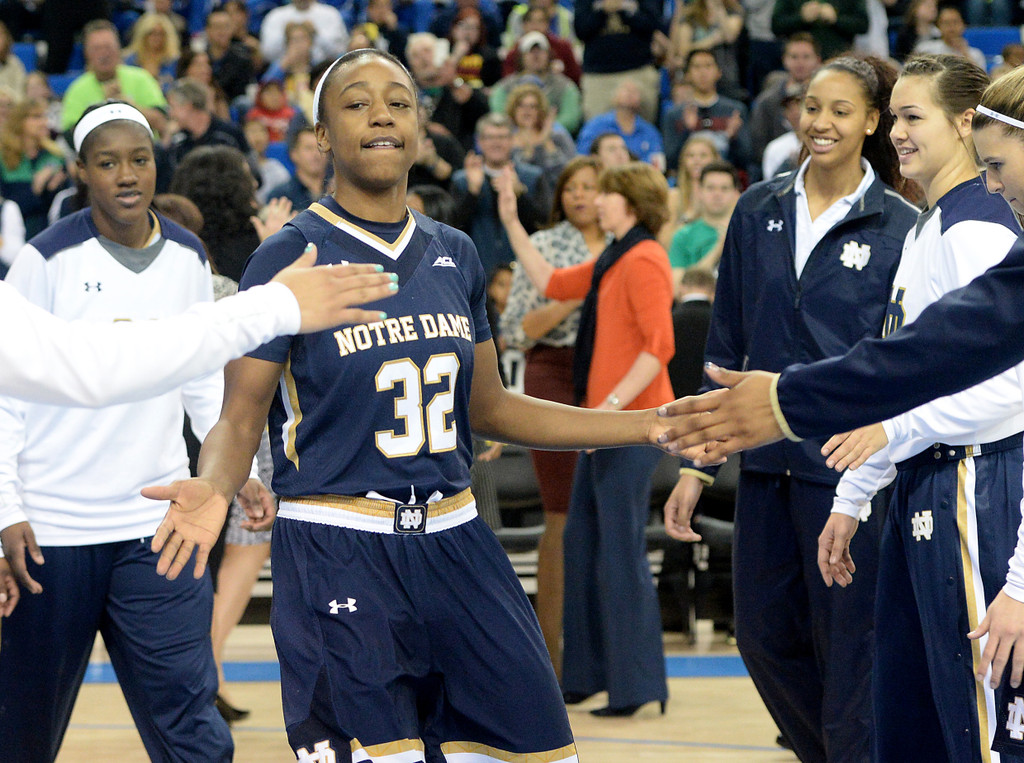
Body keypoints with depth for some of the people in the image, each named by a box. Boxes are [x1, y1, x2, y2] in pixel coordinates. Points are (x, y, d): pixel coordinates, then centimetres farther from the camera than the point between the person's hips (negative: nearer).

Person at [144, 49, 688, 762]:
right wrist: (212, 489, -29)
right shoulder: (290, 257, -5)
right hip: (337, 549, -5)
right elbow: (240, 419, -6)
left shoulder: (453, 254, 10)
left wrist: (648, 427, 14)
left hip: (452, 538, 5)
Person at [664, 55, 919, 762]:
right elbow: (727, 346, 12)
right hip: (768, 458, 5)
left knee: (849, 645, -2)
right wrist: (698, 462, 9)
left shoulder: (900, 227, -4)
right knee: (764, 633, 11)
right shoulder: (760, 211, 8)